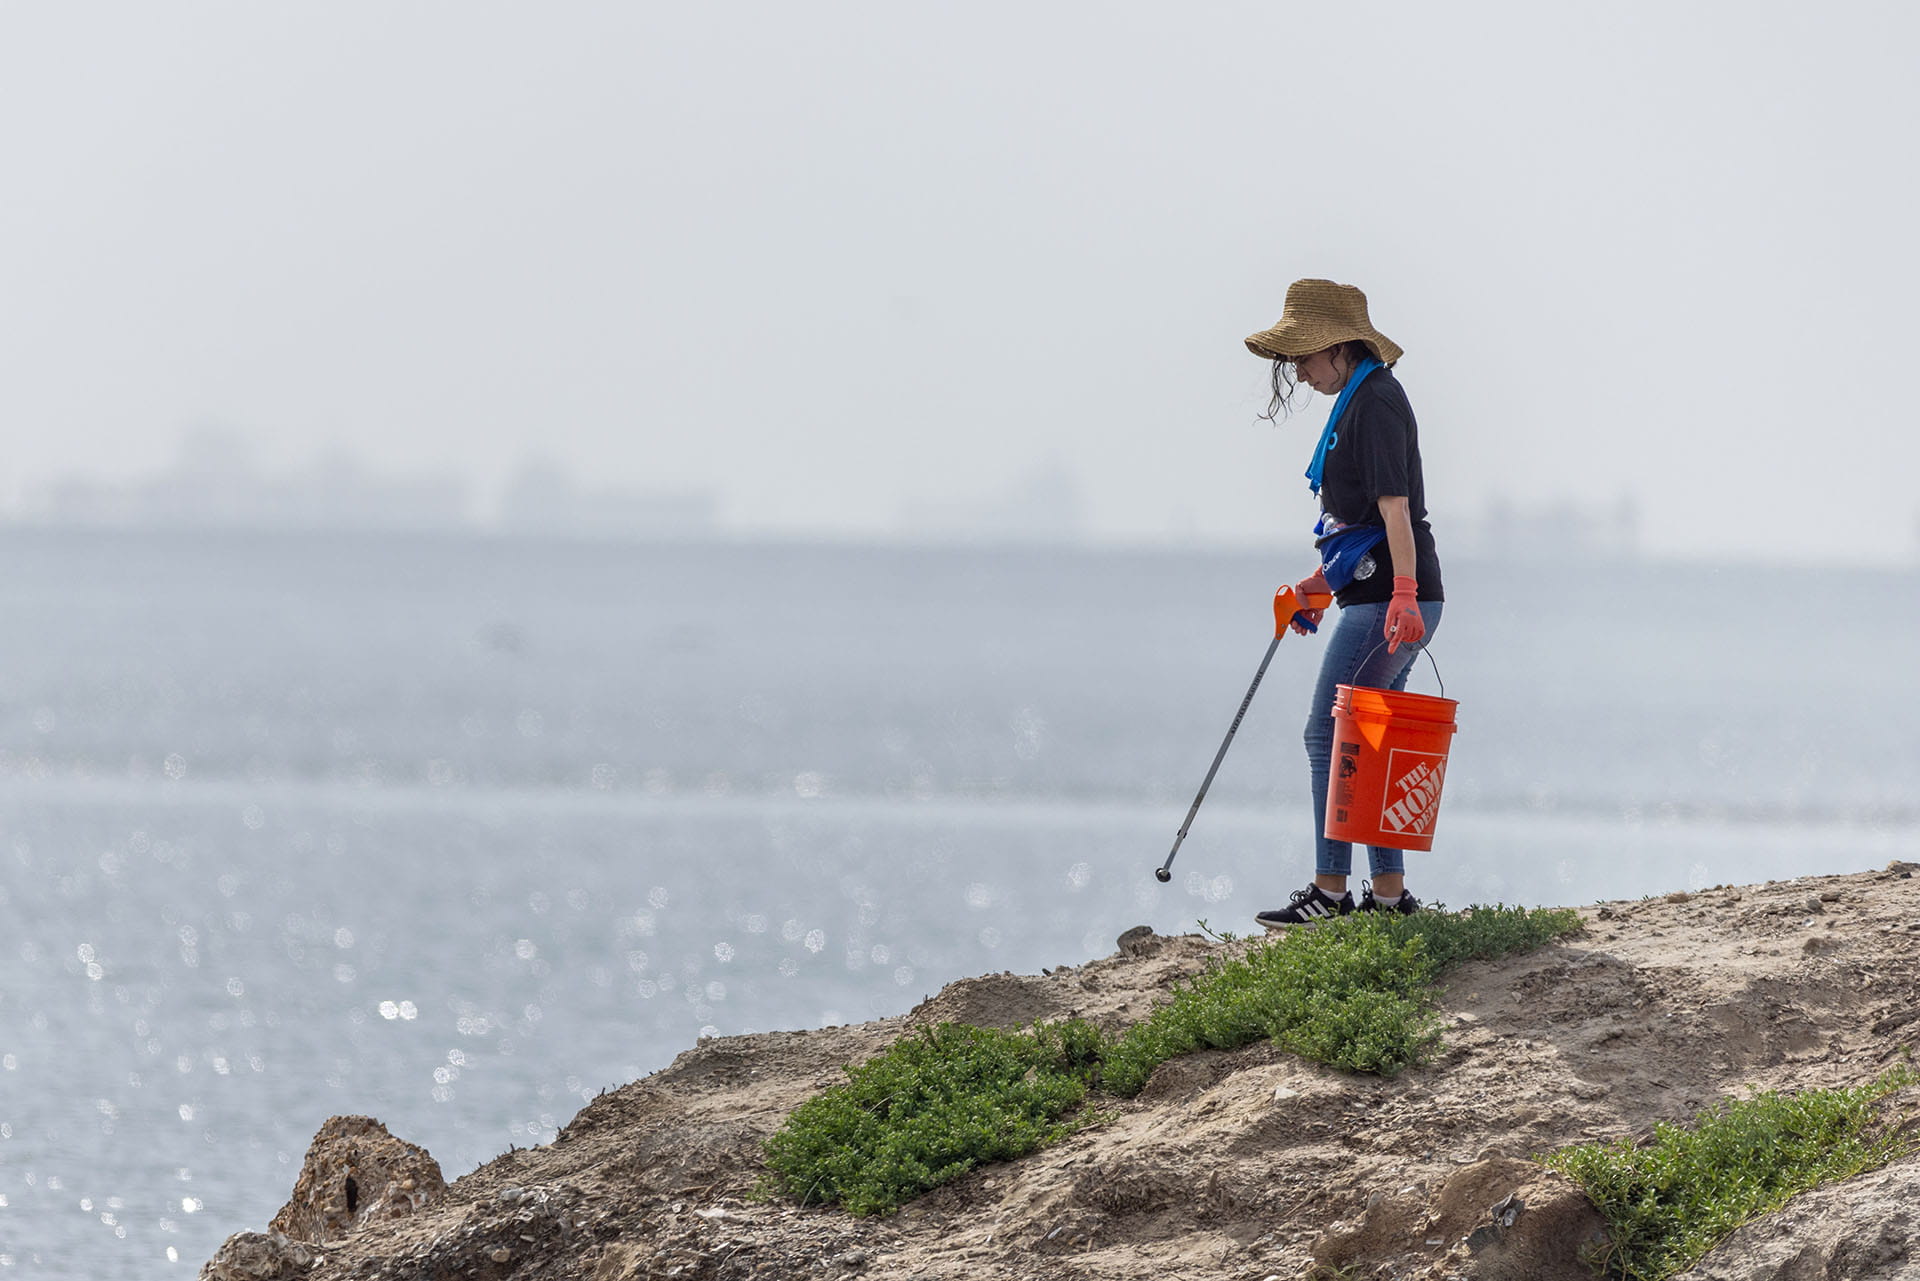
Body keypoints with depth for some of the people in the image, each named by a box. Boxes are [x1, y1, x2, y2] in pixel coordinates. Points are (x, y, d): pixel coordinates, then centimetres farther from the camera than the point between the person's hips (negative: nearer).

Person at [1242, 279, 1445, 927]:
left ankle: (1330, 891, -8)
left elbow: (1394, 505, -22)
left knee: (1329, 734, -8)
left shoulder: (1374, 401, -12)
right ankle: (1389, 892, 11)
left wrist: (1403, 593, -29)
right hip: (1381, 595, 10)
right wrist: (1322, 580, 28)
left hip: (1386, 600, -10)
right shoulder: (1361, 399, 19)